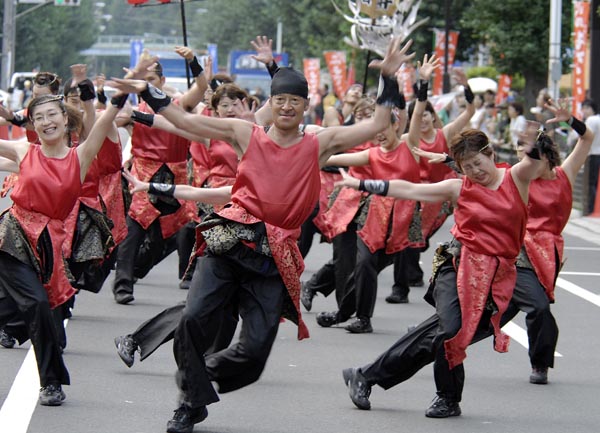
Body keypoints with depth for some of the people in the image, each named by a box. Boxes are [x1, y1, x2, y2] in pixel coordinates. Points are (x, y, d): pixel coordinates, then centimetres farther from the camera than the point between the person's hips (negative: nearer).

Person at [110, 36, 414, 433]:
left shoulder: (320, 143, 9)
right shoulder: (246, 134, 9)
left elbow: (376, 126, 6)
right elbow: (186, 121, 11)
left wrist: (389, 80, -1)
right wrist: (148, 93, 9)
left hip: (275, 253, 0)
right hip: (232, 239, 0)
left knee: (256, 348, -7)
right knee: (195, 318, -17)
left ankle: (200, 376, 24)